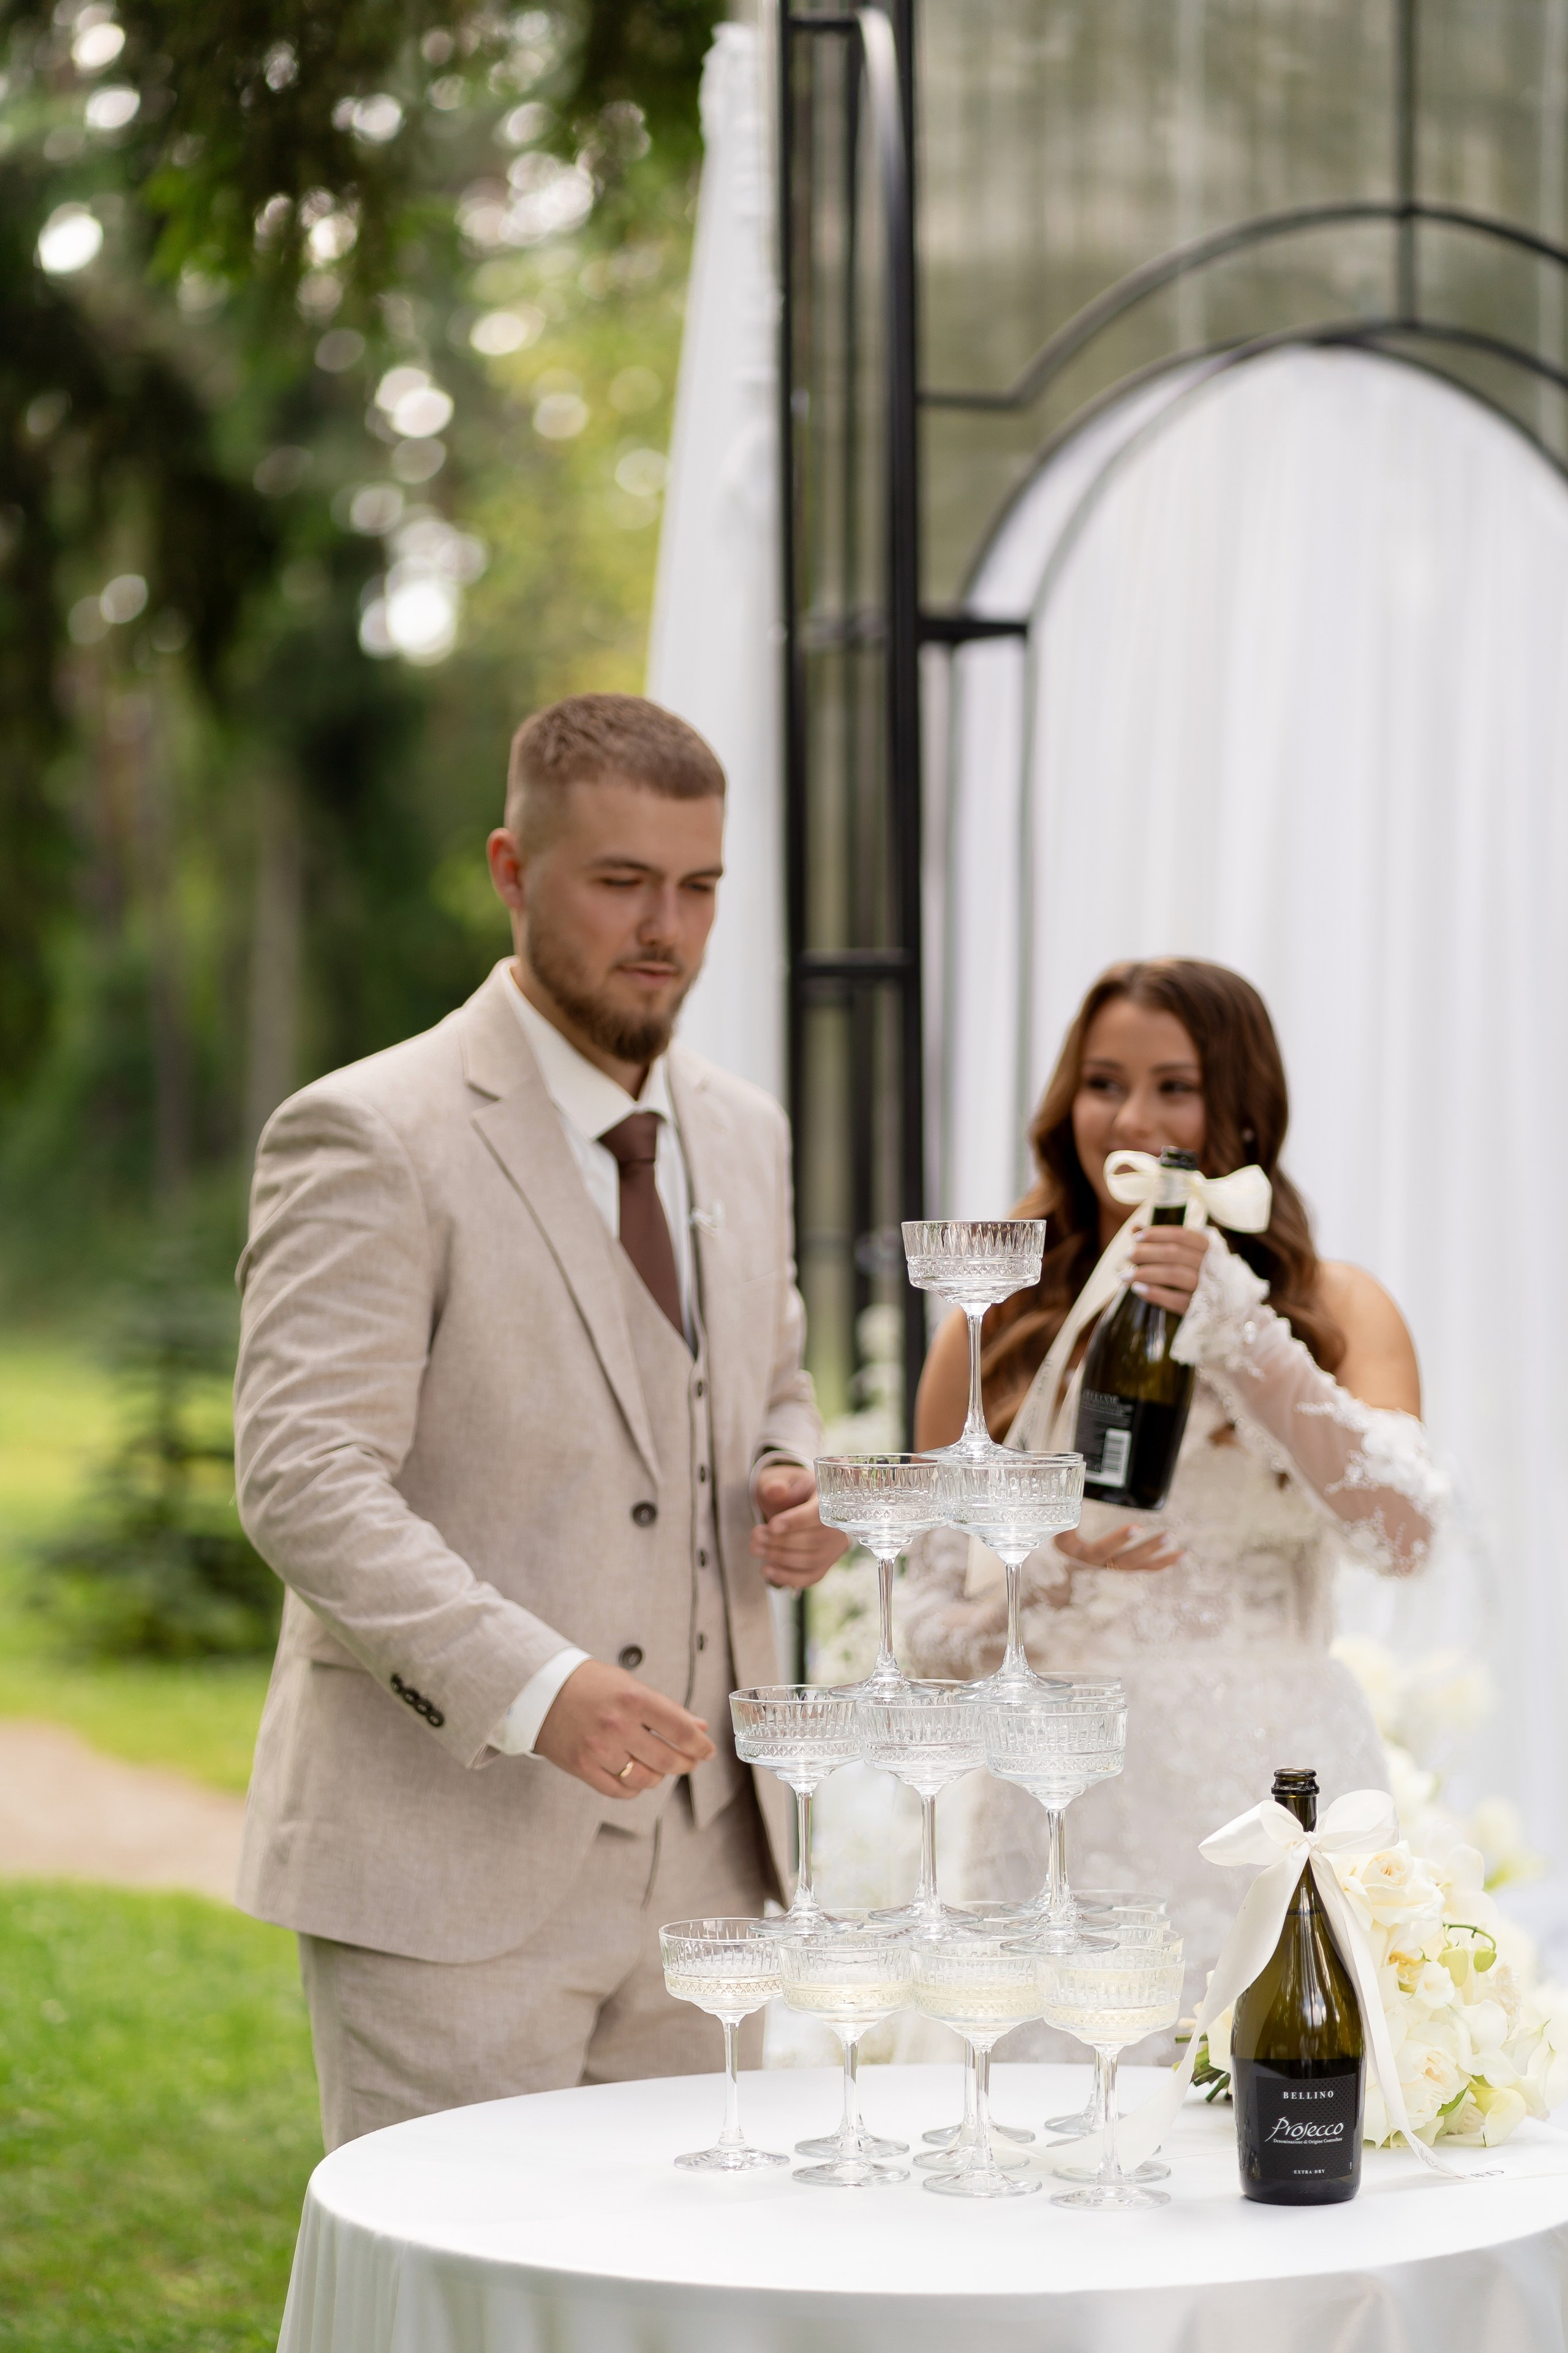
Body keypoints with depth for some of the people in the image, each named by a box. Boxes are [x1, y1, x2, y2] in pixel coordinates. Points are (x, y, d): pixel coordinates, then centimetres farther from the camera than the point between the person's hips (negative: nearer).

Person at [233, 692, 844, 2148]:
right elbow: (304, 1479, -18)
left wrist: (789, 1482, 3)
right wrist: (531, 1684, -30)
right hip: (451, 1861, -7)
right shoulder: (369, 1140, -10)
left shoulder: (741, 1137, 14)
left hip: (702, 1853, 7)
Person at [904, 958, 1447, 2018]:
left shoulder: (1337, 1309, 6)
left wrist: (1237, 1330, -15)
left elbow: (1401, 1531, -11)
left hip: (1277, 1808, -1)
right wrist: (1041, 1582, -13)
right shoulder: (996, 1332, 9)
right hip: (1071, 1816, 1)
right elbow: (933, 1626, 7)